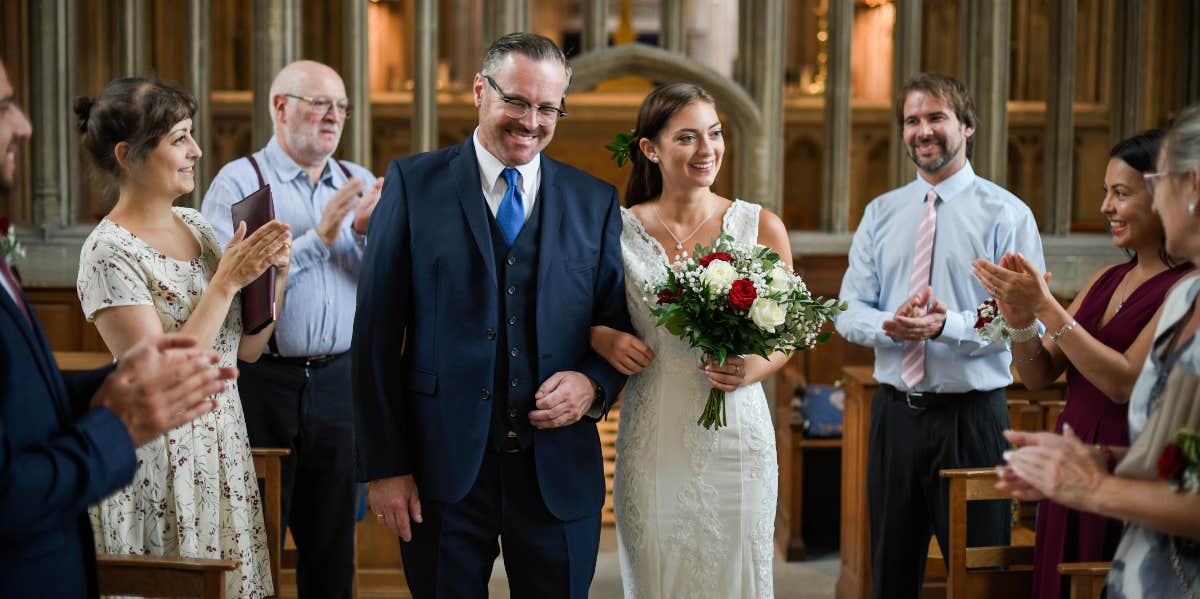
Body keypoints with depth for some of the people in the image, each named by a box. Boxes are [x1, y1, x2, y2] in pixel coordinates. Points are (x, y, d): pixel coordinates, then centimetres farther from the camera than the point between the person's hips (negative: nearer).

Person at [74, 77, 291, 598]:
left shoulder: (195, 225, 5)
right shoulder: (109, 253, -16)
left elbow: (248, 348, 9)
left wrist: (276, 273, -6)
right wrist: (226, 281, -21)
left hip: (224, 445, 7)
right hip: (161, 458, -7)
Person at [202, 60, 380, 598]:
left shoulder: (361, 185, 8)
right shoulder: (239, 182, -4)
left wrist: (369, 234, -15)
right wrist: (319, 237, -17)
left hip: (340, 378, 4)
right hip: (265, 379, -3)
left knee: (332, 539, 13)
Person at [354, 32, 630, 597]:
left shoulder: (595, 201, 6)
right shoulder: (413, 183, -1)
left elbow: (621, 323, 11)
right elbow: (377, 332, -3)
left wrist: (595, 383, -11)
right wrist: (383, 465, -6)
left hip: (559, 471, 2)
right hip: (443, 466, -2)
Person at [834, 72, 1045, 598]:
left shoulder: (1007, 214, -3)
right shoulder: (880, 213, 10)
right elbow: (848, 311, 4)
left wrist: (948, 326, -26)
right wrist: (892, 326, -17)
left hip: (972, 416, -4)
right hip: (895, 413, 4)